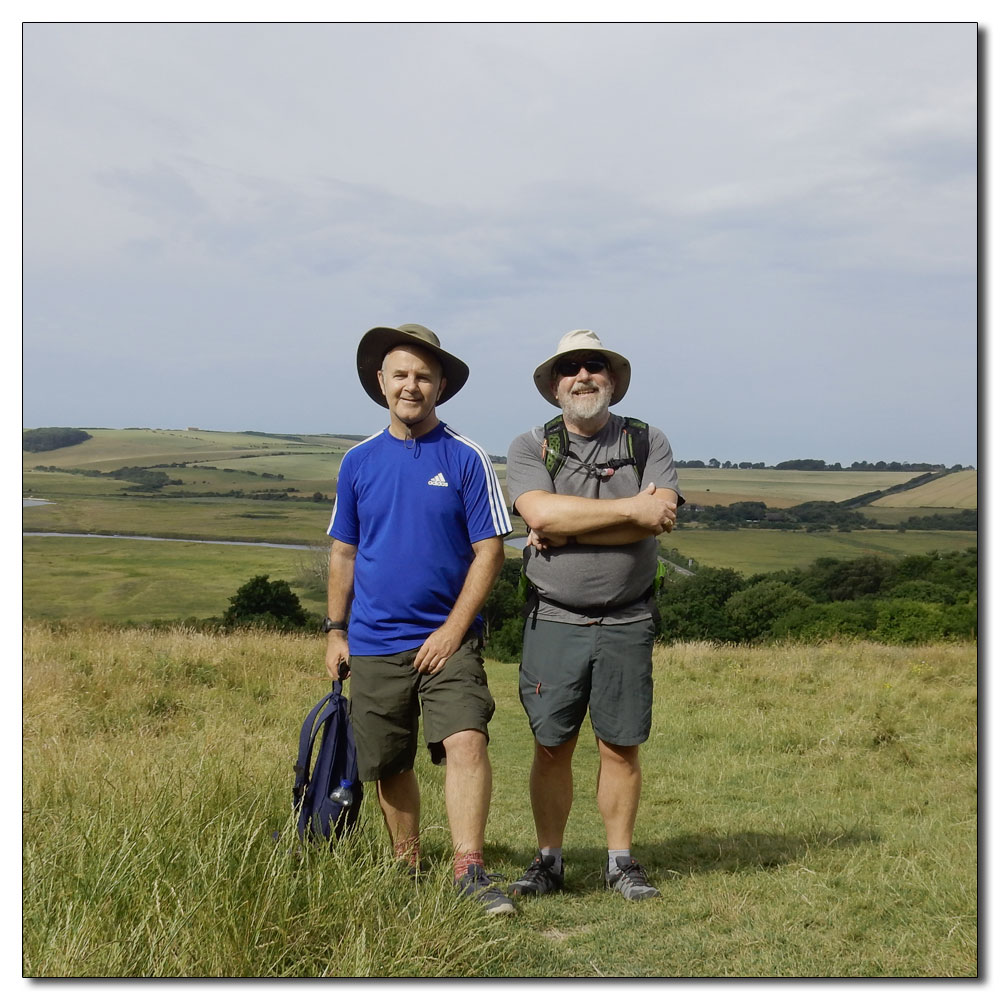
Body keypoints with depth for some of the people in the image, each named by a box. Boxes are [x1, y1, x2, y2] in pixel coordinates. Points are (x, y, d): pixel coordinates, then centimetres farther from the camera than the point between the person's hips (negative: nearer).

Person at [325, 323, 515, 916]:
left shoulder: (466, 460, -3)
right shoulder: (360, 461, 7)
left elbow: (489, 551, -5)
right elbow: (344, 552, 14)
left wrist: (453, 630, -11)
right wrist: (336, 630, 9)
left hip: (447, 638, -3)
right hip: (373, 644, 3)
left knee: (466, 741, -20)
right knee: (389, 766, 10)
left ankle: (469, 873, -18)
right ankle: (409, 873, 26)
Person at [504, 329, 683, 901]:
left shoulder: (649, 443, 5)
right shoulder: (531, 449, 4)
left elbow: (661, 517, -12)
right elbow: (541, 512, -16)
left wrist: (568, 530, -14)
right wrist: (630, 509, -15)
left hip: (627, 622, 0)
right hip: (554, 621, 0)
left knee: (621, 746, 5)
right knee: (552, 747, 4)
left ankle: (621, 862, 18)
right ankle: (549, 862, 17)